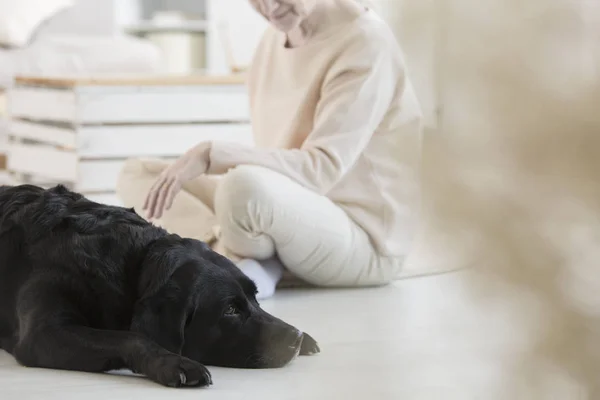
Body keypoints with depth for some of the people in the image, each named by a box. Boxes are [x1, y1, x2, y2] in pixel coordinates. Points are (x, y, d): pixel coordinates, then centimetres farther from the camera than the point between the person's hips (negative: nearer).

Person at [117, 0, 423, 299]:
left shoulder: (365, 40, -17)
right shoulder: (275, 37, 7)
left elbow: (321, 170, -24)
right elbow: (276, 157, 9)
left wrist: (211, 156, -29)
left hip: (364, 243, -8)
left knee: (247, 184, -38)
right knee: (136, 175, 3)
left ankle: (234, 260, -6)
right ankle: (249, 266, -14)